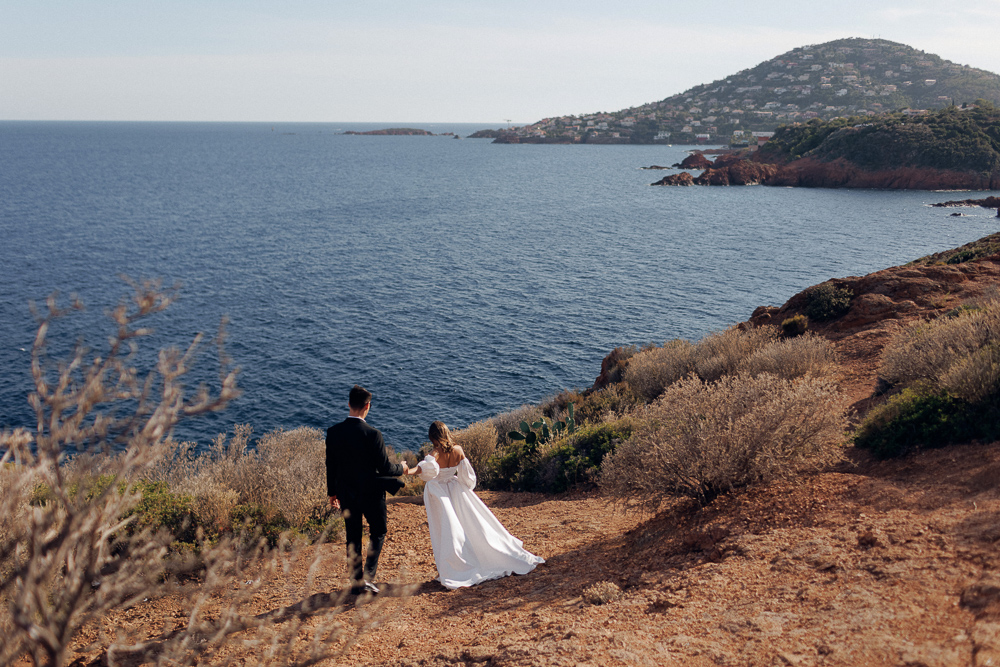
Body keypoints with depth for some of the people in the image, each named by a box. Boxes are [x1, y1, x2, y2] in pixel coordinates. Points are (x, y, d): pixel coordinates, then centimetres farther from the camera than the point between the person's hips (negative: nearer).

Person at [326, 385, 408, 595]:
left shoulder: (333, 432, -8)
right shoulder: (372, 434, -22)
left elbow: (330, 466, 1)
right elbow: (384, 467, -17)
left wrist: (332, 492, 14)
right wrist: (401, 468, 5)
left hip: (346, 493, 4)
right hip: (370, 492, -4)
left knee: (352, 538, 17)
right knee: (378, 532, 17)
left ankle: (356, 582, 25)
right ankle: (367, 577, 5)